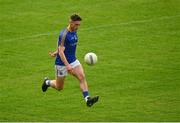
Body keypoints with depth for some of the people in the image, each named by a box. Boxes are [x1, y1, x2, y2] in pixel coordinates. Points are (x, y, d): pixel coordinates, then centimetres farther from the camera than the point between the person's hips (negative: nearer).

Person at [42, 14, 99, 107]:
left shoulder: (74, 31, 2)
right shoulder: (64, 34, -24)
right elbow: (61, 52, -27)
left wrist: (56, 52, 20)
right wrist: (67, 65, -35)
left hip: (73, 61, 7)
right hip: (62, 63, -7)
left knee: (82, 77, -16)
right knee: (59, 87, 9)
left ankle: (87, 98, -24)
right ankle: (47, 82, 39)